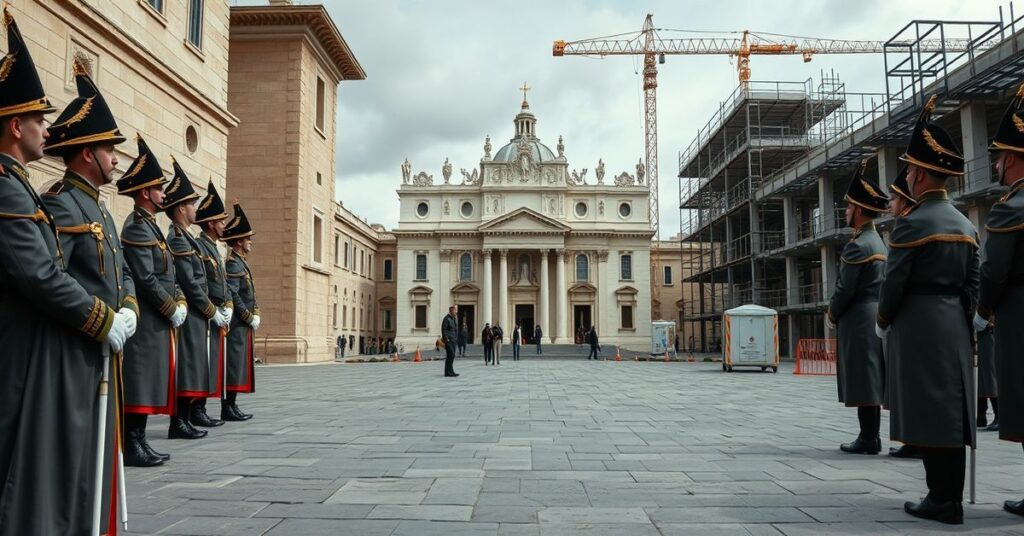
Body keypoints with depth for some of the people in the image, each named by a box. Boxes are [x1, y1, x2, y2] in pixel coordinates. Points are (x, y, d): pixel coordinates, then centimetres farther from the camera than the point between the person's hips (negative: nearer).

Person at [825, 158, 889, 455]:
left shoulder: (857, 245, -16)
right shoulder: (877, 241, 15)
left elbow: (845, 288, -16)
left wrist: (831, 315, 0)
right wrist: (837, 312, 15)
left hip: (858, 320, -10)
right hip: (875, 317, 10)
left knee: (861, 381, -5)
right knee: (870, 380, 12)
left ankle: (868, 439, -2)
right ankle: (870, 436, 18)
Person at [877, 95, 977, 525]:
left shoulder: (912, 221, -12)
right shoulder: (965, 224, 12)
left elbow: (894, 282, -12)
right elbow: (972, 283, 13)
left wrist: (882, 321, 2)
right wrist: (963, 322, 20)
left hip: (919, 326, -8)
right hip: (955, 327, 8)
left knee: (928, 413, -4)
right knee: (952, 409, 9)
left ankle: (942, 501, -1)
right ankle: (952, 498, 15)